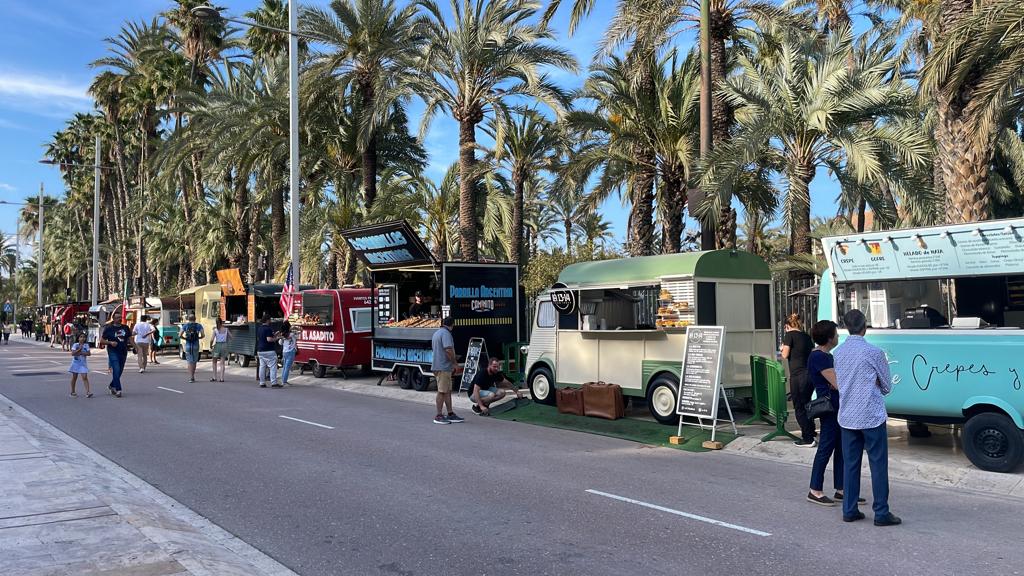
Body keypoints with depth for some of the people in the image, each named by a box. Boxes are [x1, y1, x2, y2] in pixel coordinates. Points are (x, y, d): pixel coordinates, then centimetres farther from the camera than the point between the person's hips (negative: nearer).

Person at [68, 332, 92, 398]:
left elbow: (89, 353, -6)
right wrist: (79, 349, -20)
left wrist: (81, 353, -16)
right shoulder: (75, 345, -3)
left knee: (85, 377, -9)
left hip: (83, 363, 0)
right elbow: (73, 353, -13)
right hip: (76, 363, 0)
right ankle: (72, 392, 20)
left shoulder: (86, 345, 2)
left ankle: (88, 392, -16)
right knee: (74, 377, 9)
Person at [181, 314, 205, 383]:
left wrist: (185, 338, 13)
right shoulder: (199, 325, 0)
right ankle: (192, 376, 18)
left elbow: (180, 335, -6)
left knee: (189, 361, 2)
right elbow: (203, 335, -9)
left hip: (188, 345, 0)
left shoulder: (185, 325, 2)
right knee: (194, 361, 13)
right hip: (196, 345, 0)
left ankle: (191, 377, -7)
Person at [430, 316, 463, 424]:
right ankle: (439, 416, -1)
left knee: (448, 391, 14)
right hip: (443, 367, -10)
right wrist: (454, 363, -14)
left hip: (437, 366, 10)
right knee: (442, 391, -5)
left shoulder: (436, 333, 17)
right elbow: (448, 350, -26)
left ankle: (450, 414, 18)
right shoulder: (446, 333, -15)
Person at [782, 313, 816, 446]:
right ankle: (811, 433, 27)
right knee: (806, 405, 20)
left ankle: (807, 439, 4)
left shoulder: (789, 334, -5)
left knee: (799, 407, 2)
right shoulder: (806, 336, 13)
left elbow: (785, 355, -8)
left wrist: (783, 348, 12)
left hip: (797, 375, -7)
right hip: (810, 374, 7)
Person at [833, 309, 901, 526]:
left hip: (847, 417, 5)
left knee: (850, 464, 11)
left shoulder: (838, 353, 5)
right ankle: (881, 513, 6)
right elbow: (887, 387, 1)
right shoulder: (874, 352, -11)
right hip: (872, 417, -5)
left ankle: (849, 510, 15)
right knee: (878, 465, 3)